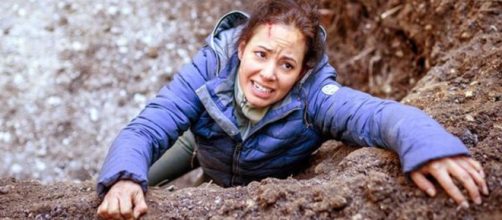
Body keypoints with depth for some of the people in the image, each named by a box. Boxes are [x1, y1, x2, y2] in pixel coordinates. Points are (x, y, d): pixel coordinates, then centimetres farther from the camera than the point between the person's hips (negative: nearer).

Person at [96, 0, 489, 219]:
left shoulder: (314, 97, -41)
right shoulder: (208, 70, -37)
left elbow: (381, 114, -56)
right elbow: (146, 129, -41)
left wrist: (429, 145, -80)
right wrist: (124, 178, -64)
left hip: (270, 184, 0)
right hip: (204, 148, 1)